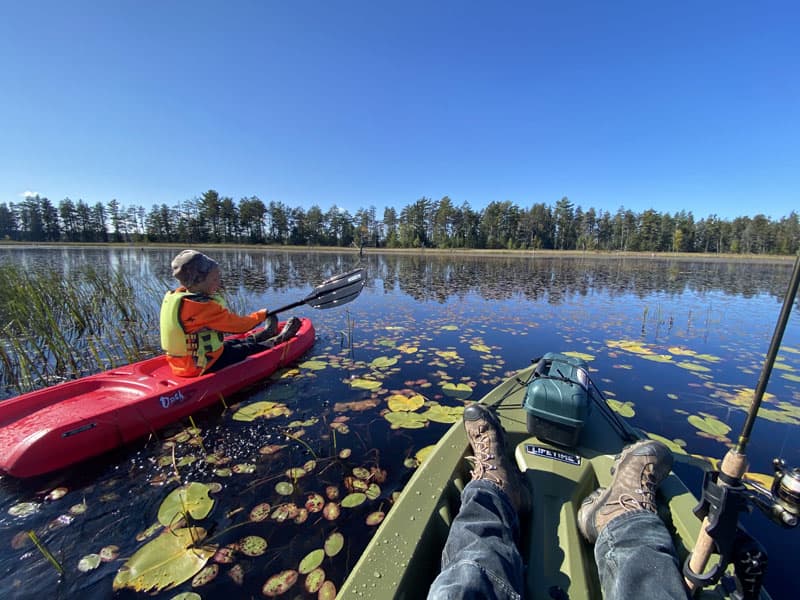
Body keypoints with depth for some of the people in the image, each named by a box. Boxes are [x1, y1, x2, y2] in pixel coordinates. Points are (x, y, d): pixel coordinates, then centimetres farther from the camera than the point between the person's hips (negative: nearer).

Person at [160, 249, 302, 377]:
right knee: (250, 349, 10)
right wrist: (262, 314, -5)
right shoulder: (202, 306, -29)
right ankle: (279, 339, 31)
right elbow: (238, 324, -21)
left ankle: (264, 335, 47)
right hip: (204, 366, -9)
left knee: (233, 343, 27)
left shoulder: (173, 296, 1)